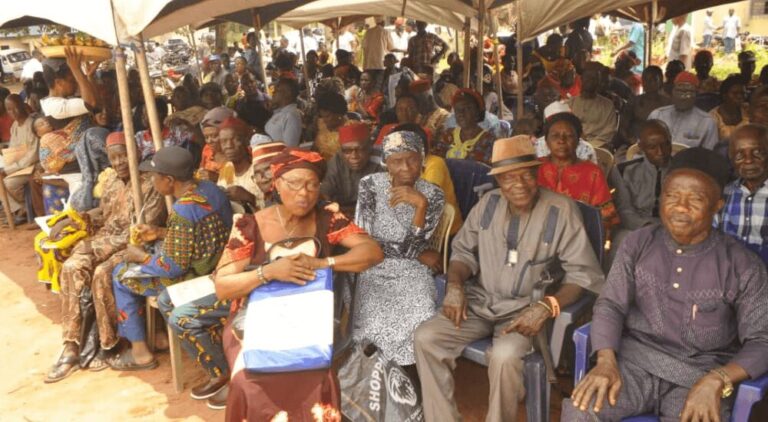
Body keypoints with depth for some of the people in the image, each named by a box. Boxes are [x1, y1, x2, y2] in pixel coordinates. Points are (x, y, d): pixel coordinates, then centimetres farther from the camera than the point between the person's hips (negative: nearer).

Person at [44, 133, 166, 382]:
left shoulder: (151, 184, -11)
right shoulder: (111, 179, 13)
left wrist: (101, 245, -20)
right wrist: (71, 220, 10)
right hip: (105, 240, 7)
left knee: (102, 275, -32)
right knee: (71, 268, -20)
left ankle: (109, 345, -11)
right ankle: (71, 349, -18)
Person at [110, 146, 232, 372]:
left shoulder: (182, 211, -27)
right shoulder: (209, 188, -1)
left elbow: (174, 267, -21)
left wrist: (141, 257, -5)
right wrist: (160, 233, 12)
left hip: (195, 279, -9)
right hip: (214, 267, 9)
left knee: (121, 275, 9)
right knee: (140, 264, 25)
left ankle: (140, 351, 18)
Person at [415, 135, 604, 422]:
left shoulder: (561, 210, -10)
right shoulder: (488, 203, 3)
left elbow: (584, 273, -11)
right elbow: (464, 250, 12)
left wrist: (547, 307, -25)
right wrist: (455, 284, -9)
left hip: (526, 309, -4)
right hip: (480, 302, 5)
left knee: (504, 355, -34)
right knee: (425, 338, -15)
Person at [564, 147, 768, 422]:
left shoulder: (742, 265, -1)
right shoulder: (638, 243, 5)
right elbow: (610, 304, 1)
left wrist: (716, 381, -21)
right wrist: (606, 361, -17)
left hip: (701, 373, 0)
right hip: (636, 359, 1)